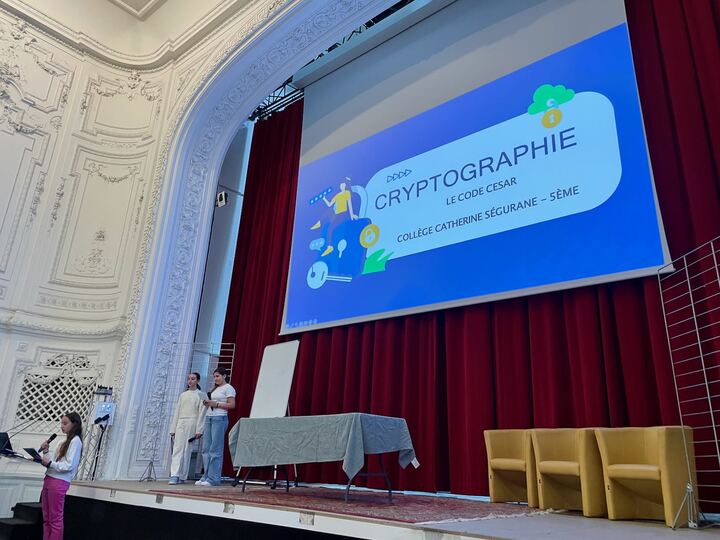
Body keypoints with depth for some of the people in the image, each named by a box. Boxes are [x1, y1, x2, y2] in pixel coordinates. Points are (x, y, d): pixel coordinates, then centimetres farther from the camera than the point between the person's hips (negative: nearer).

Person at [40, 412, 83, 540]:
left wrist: (50, 464, -19)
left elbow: (69, 465, -15)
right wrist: (46, 452, 5)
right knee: (46, 518, 10)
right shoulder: (64, 442, 19)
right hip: (49, 479, 9)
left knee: (55, 519, -4)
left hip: (59, 482, -9)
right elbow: (53, 463, 16)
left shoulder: (75, 440, -8)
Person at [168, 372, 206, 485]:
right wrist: (173, 429, 10)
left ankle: (182, 477, 7)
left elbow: (201, 413, -3)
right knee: (177, 449, -6)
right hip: (180, 423, 4)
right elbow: (177, 412, 15)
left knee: (187, 450, -1)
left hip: (192, 423, -4)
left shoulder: (200, 395, 2)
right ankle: (174, 475, -10)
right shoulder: (183, 395, 15)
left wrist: (198, 430, -11)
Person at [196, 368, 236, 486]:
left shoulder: (228, 388, -2)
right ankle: (206, 476, 10)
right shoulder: (215, 389, 22)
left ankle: (213, 478, -5)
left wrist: (215, 404, -15)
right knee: (206, 449, 5)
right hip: (209, 418, 8)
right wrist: (207, 403, 4)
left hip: (219, 418, -8)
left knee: (215, 450, -8)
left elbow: (232, 405, -10)